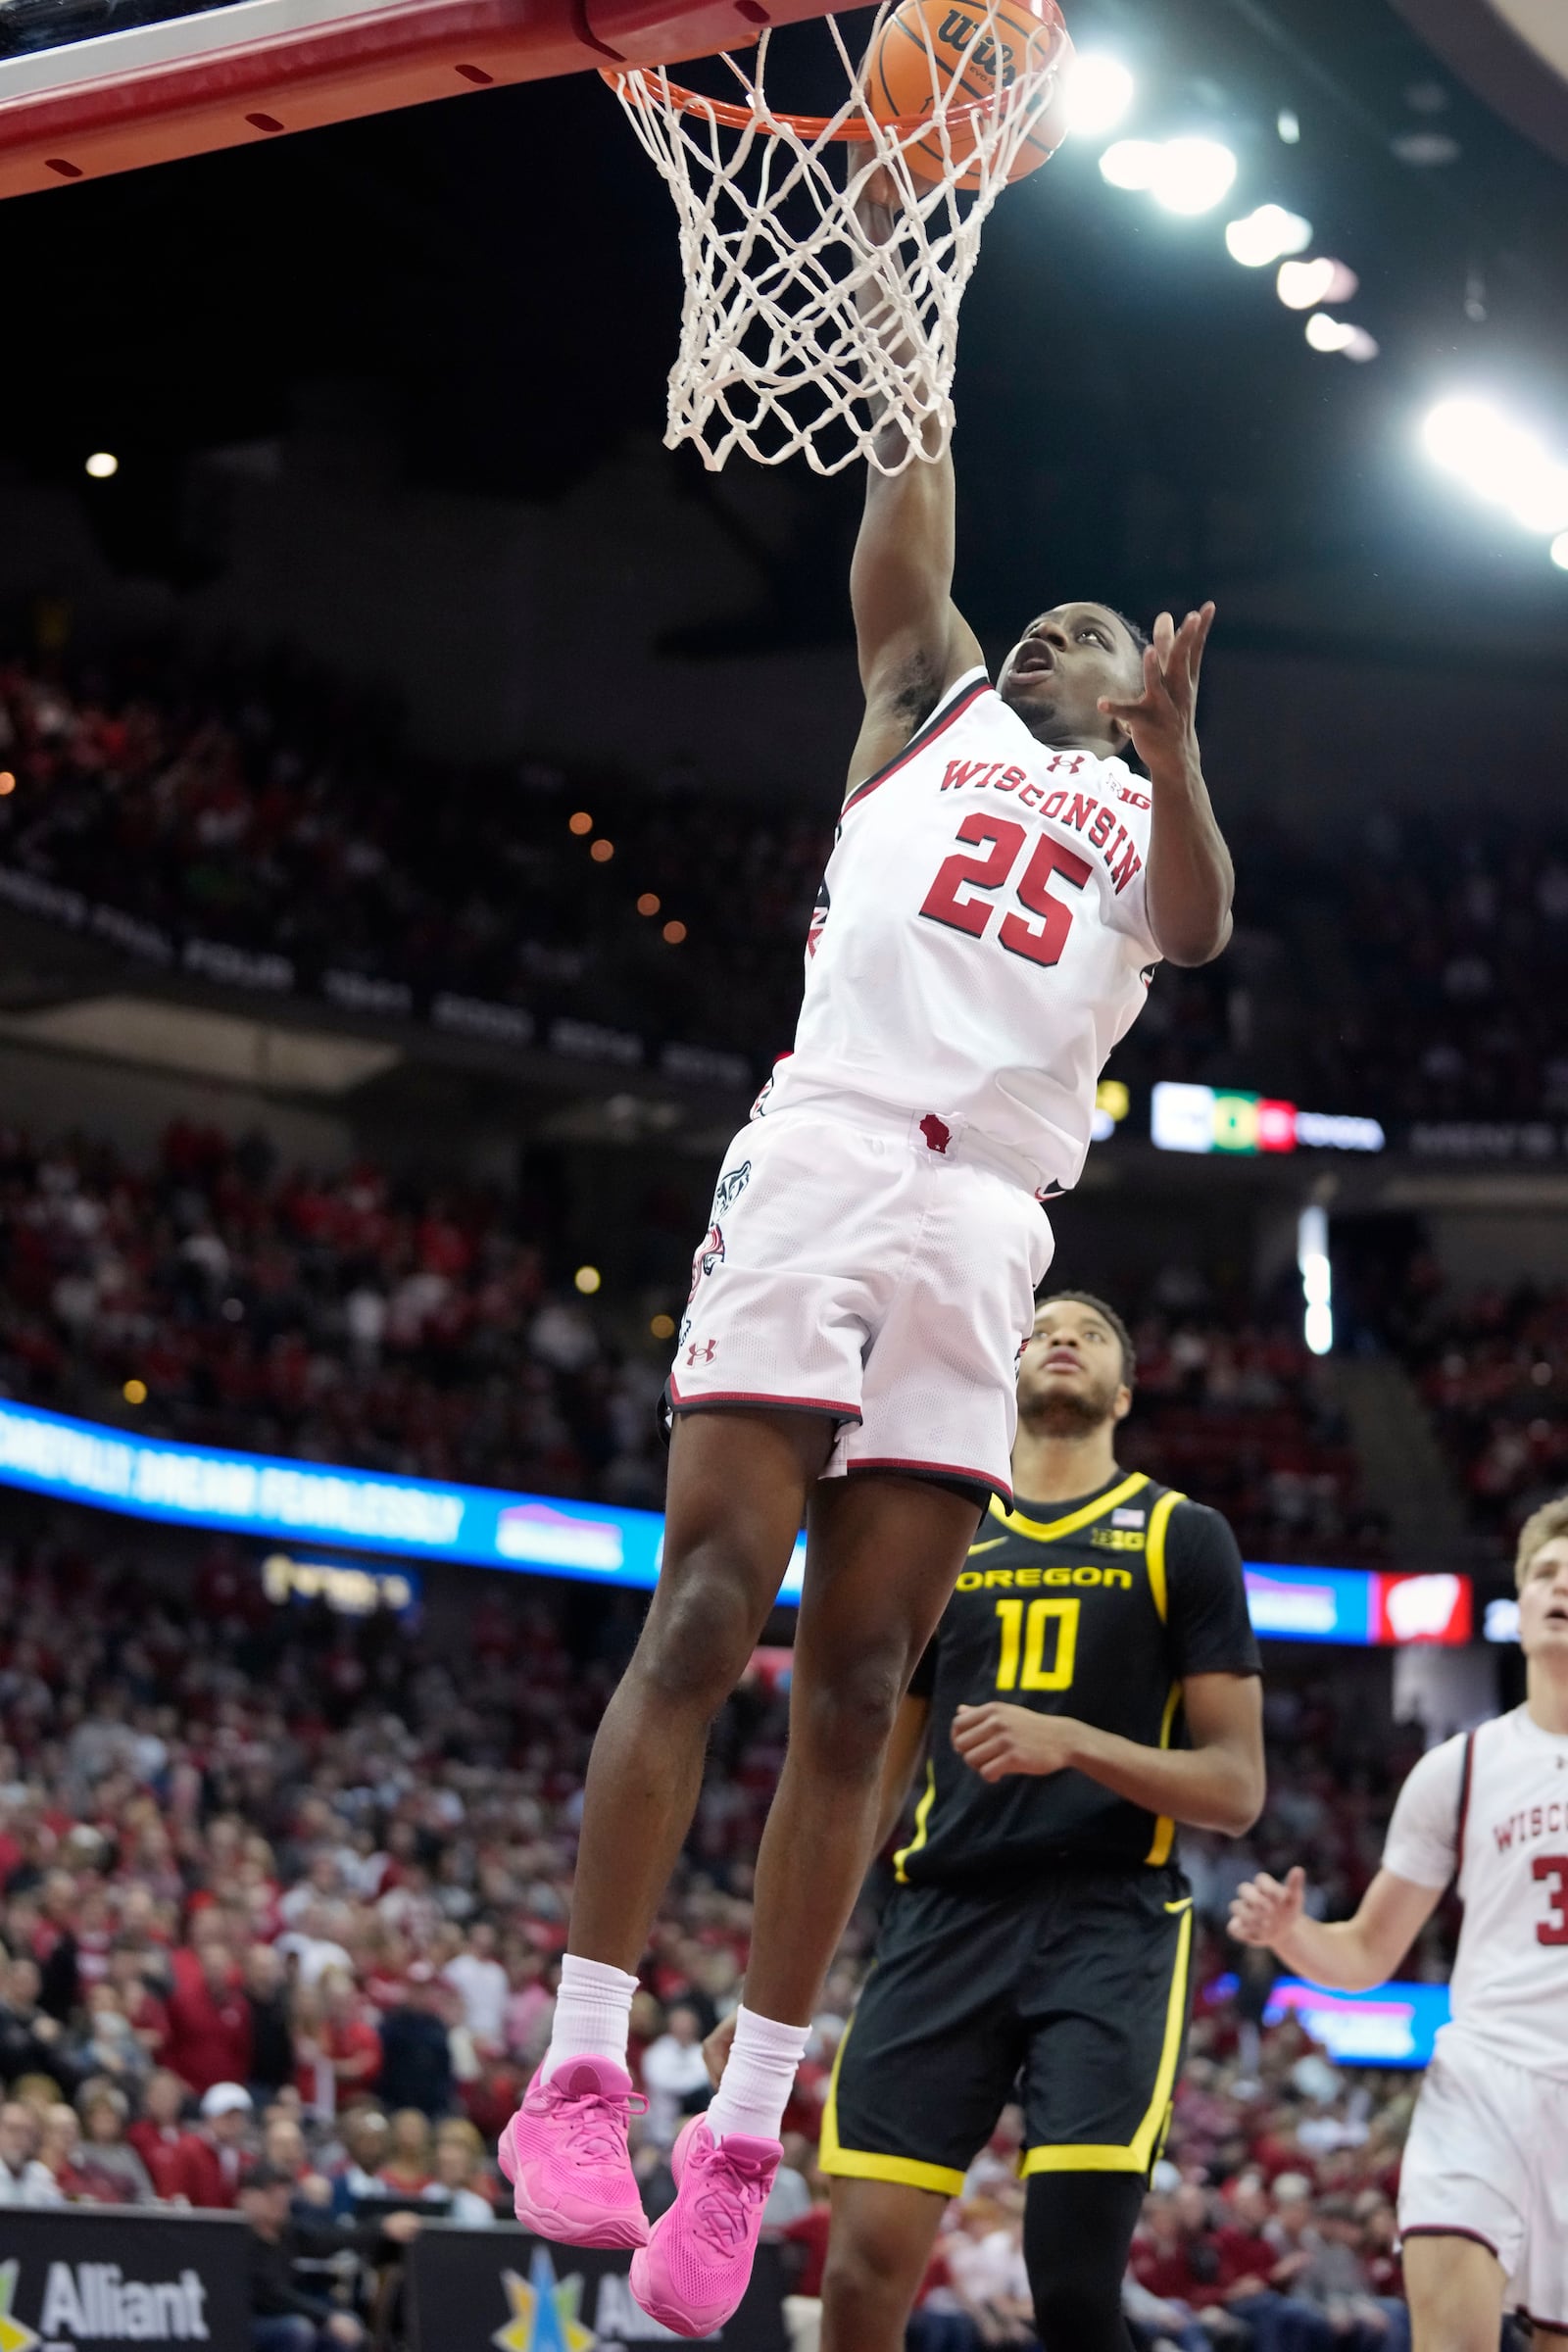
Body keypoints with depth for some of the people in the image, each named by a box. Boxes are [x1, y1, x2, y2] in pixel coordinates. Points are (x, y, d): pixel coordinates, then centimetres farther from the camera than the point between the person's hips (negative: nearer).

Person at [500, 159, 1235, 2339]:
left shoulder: (1143, 817, 24)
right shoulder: (933, 705, 23)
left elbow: (1200, 924, 1)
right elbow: (911, 500, 14)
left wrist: (1175, 743, -16)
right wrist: (902, 252, 14)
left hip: (987, 1227, 2)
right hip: (828, 1160, -2)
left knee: (860, 1679, -2)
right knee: (706, 1609, -13)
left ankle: (743, 2137, -2)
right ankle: (579, 2074, -13)